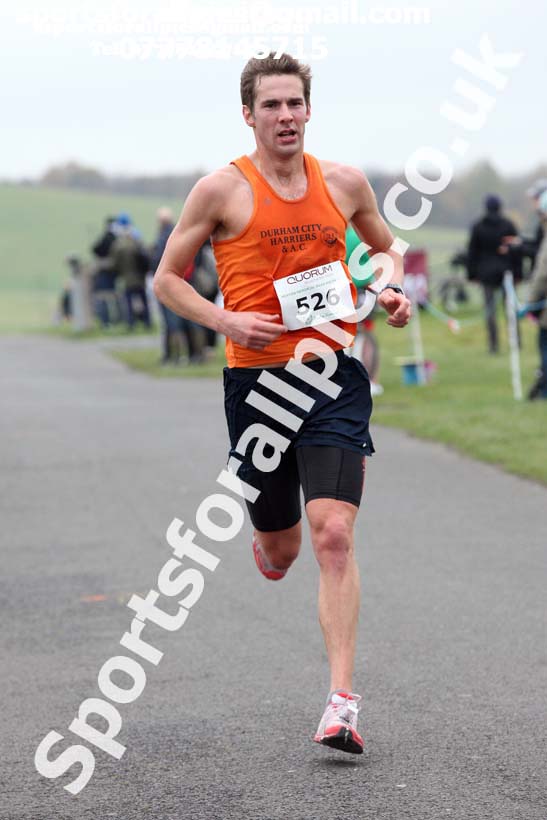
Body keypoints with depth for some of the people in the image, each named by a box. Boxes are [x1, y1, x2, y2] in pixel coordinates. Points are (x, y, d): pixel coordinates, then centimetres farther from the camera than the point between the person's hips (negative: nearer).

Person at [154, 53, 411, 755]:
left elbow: (387, 248, 25)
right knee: (281, 547, 11)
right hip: (256, 380, 0)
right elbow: (167, 279, 4)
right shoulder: (222, 189, -2)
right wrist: (226, 321, -13)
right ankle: (268, 547, 53)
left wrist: (392, 291, 3)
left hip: (334, 376, 0)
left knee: (333, 535, -14)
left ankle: (342, 702, -13)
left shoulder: (344, 183, 7)